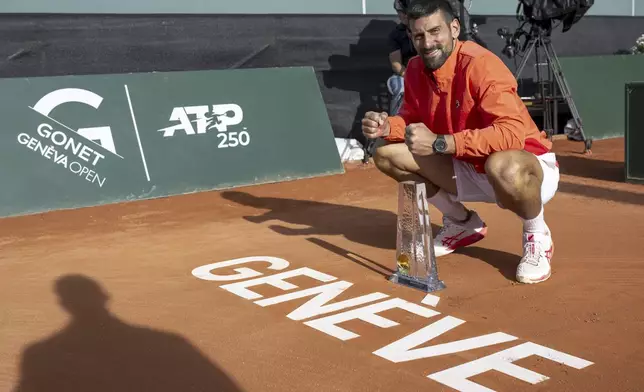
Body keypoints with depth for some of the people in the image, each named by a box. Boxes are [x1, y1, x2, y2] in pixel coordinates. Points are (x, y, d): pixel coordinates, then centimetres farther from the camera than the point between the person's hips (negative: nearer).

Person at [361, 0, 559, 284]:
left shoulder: (480, 65, -26)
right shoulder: (416, 69, -5)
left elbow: (513, 133, -37)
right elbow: (413, 119, 8)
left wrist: (439, 143, -39)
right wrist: (386, 126, -16)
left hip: (529, 168, -7)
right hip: (469, 169, 7)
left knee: (503, 167, -44)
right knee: (386, 152, -3)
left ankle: (537, 236, -6)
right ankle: (463, 224, 15)